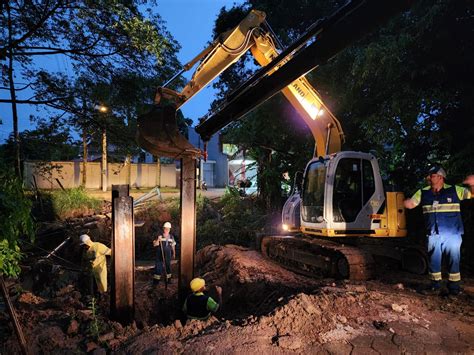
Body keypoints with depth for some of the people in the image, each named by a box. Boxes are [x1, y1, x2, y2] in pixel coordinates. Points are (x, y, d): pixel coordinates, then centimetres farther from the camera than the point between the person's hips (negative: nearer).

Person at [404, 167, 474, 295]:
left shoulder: (455, 190, -2)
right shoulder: (423, 193, 4)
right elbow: (410, 204, 4)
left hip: (452, 234, -2)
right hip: (433, 235, 3)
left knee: (454, 260, 7)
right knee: (434, 260, 11)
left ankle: (454, 287, 22)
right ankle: (435, 285, 27)